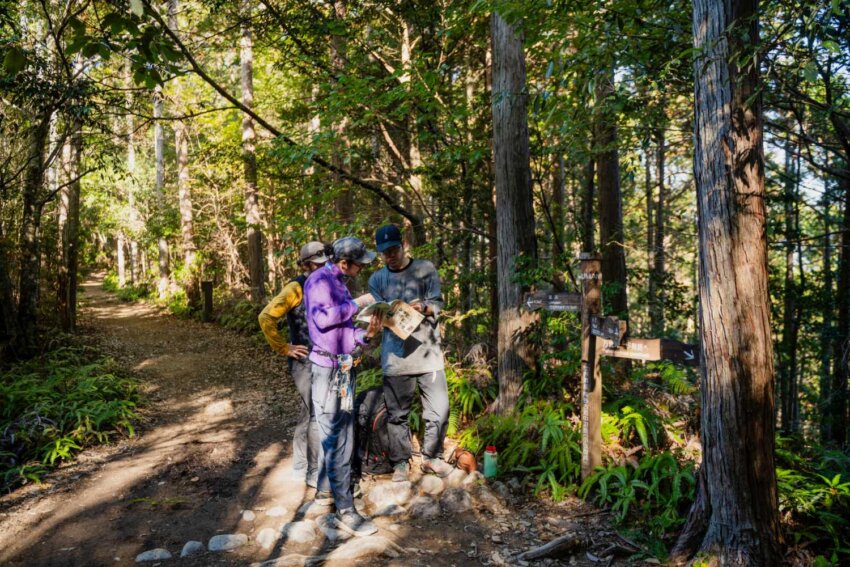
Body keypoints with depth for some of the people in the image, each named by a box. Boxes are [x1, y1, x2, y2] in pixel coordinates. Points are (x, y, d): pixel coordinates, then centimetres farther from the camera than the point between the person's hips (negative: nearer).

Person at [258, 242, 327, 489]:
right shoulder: (296, 288, -13)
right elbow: (266, 318, -21)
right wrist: (284, 349, -16)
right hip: (305, 362, -8)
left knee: (308, 416, 16)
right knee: (319, 416, -7)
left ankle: (300, 469, 29)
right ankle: (315, 474, 5)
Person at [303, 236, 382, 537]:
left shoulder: (339, 283, 16)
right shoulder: (319, 280, -11)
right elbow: (322, 317, -27)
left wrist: (365, 334, -2)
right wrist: (357, 303, -17)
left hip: (344, 367, 9)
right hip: (328, 368, -9)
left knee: (340, 434, 17)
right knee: (337, 439, -5)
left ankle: (325, 487, 33)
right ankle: (345, 510, 1)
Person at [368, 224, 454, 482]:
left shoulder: (426, 269, 4)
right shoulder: (377, 279, 8)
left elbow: (437, 305, -1)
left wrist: (423, 307, -23)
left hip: (428, 352, -1)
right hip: (395, 355, 1)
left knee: (439, 409, 2)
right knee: (397, 413, 7)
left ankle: (432, 457, 22)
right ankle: (401, 461, 23)